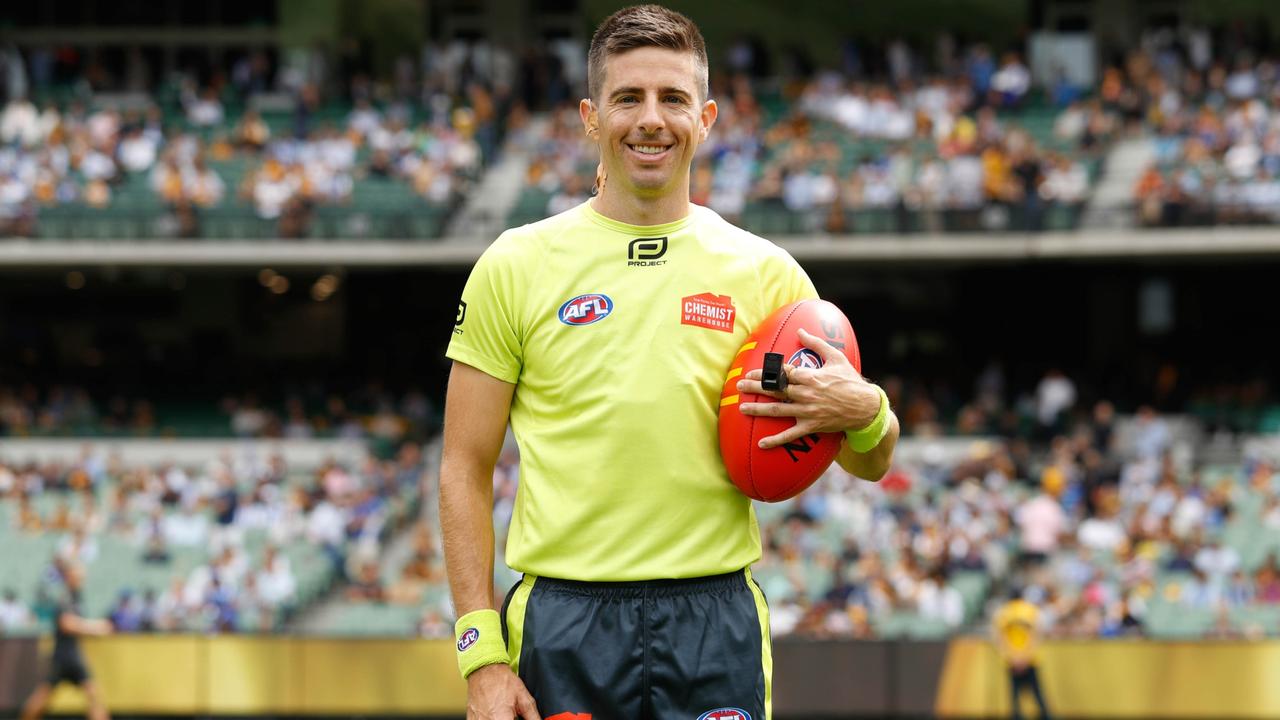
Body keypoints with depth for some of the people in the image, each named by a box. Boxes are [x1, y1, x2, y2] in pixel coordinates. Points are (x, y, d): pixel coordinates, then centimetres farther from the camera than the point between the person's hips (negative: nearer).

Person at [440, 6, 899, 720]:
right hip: (563, 626, -1)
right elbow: (465, 471, 4)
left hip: (717, 619, 1)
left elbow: (871, 464, 12)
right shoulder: (517, 265, 4)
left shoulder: (765, 272, 7)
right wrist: (482, 653, -5)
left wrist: (864, 411, -13)